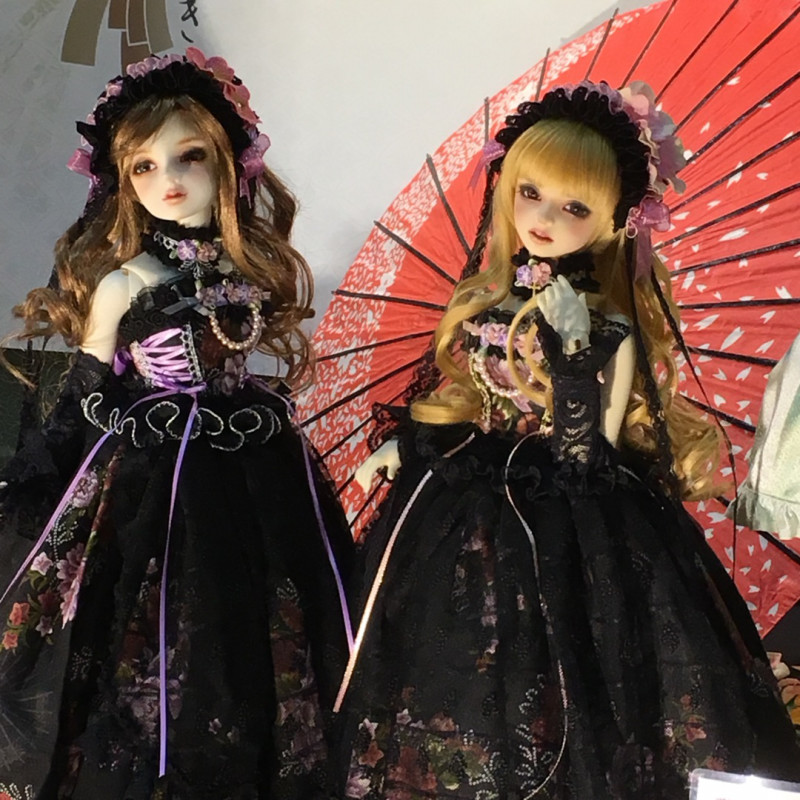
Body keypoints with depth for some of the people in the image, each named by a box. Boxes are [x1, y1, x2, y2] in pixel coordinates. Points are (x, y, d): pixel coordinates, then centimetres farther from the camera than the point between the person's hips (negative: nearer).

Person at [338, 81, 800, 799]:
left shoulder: (611, 330, -11)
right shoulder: (488, 304, 3)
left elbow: (593, 446, -13)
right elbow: (457, 398, 13)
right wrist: (401, 448, 11)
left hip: (576, 526, -4)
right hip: (473, 509, 5)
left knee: (566, 695, 2)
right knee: (464, 685, 13)